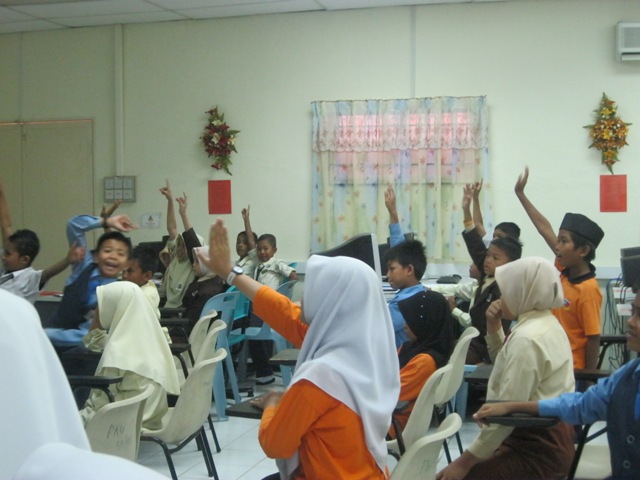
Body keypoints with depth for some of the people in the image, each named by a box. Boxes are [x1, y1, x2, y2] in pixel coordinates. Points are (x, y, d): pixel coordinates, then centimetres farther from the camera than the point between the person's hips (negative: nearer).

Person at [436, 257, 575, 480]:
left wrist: (465, 460, -21)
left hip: (538, 448, -10)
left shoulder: (527, 338, -21)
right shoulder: (547, 324, 11)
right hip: (550, 437, 10)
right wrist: (494, 329, 9)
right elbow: (509, 367, 25)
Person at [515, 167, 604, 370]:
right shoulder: (566, 271, -1)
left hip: (572, 368, -8)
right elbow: (545, 228, 2)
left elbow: (593, 338, -18)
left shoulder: (588, 290, -20)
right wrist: (520, 194, 7)